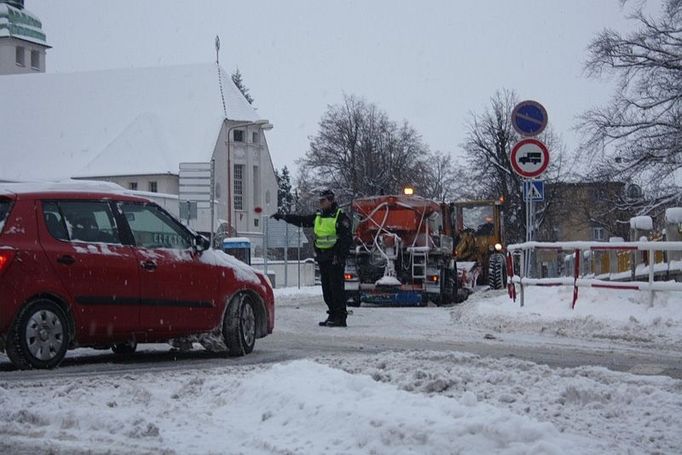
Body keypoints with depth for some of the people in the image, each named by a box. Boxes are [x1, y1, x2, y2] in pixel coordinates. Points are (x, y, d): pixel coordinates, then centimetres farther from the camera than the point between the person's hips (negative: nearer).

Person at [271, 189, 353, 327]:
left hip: (335, 259, -8)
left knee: (336, 288, -9)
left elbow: (347, 238, -11)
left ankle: (340, 317, -7)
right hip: (322, 258, 8)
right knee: (326, 289, 9)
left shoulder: (340, 217, -7)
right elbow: (301, 220, 22)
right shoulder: (318, 216, 16)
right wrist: (283, 217, 16)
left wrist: (341, 256, -18)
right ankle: (332, 315, 15)